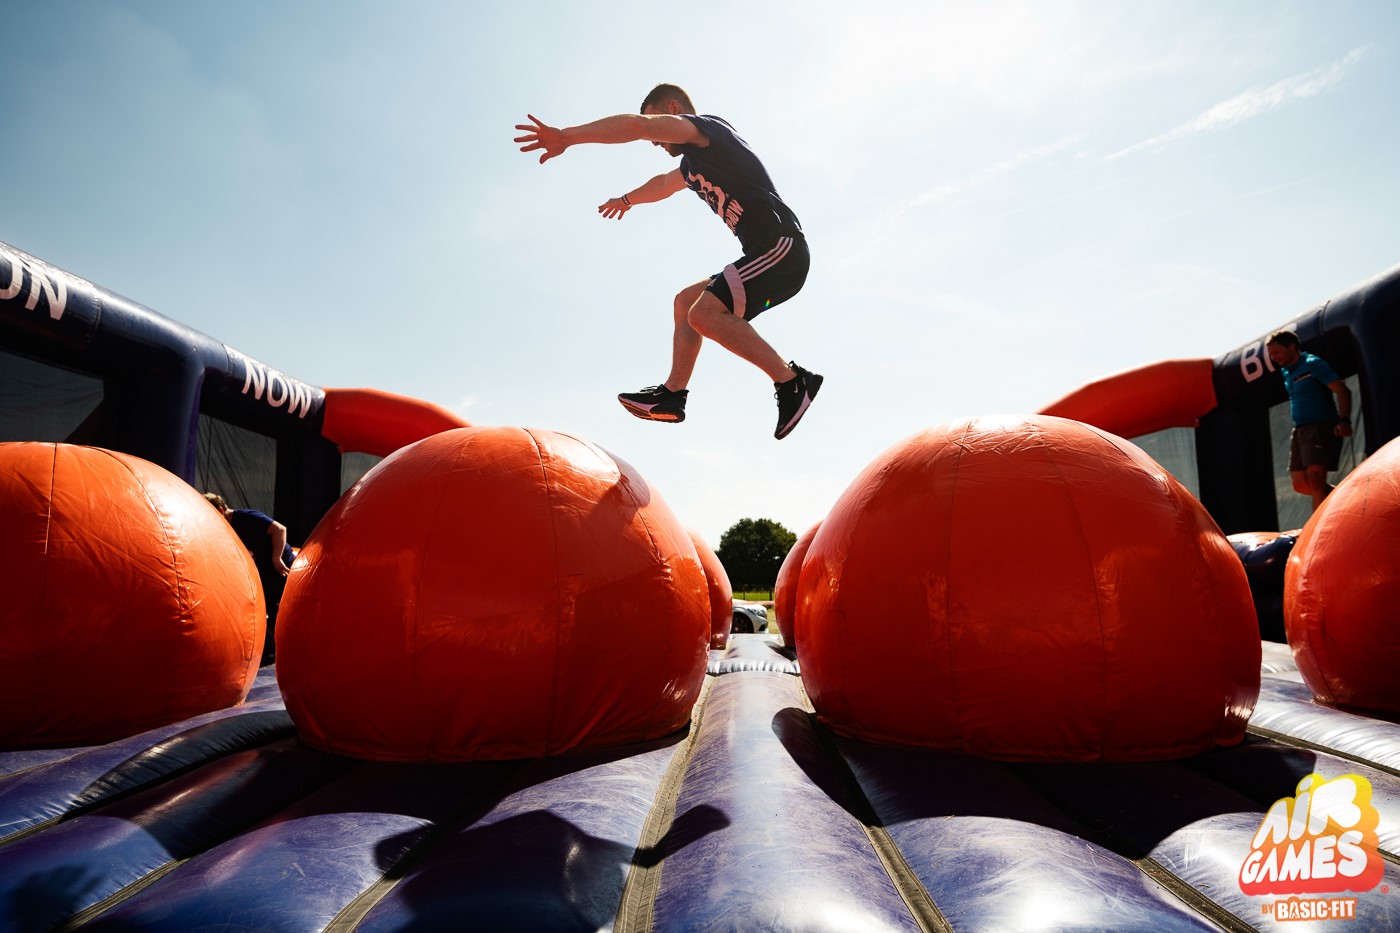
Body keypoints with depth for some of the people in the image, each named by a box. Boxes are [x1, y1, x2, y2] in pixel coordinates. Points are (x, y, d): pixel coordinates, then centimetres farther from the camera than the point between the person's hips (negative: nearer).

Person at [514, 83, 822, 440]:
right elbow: (663, 184, 47)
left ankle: (792, 381, -17)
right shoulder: (696, 161, 26)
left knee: (705, 312, -22)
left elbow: (637, 125, -19)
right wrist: (627, 199, 65)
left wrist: (565, 136, -20)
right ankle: (672, 393, 15)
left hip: (780, 247, -10)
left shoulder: (706, 127, -4)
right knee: (686, 301, 16)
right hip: (771, 253, 10)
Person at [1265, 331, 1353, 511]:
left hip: (1322, 426, -8)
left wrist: (1344, 421, -26)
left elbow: (1342, 391, -14)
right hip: (1299, 429, 8)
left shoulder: (1313, 364, -7)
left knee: (1315, 479, -17)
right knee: (1301, 484, 4)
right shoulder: (1286, 371, 16)